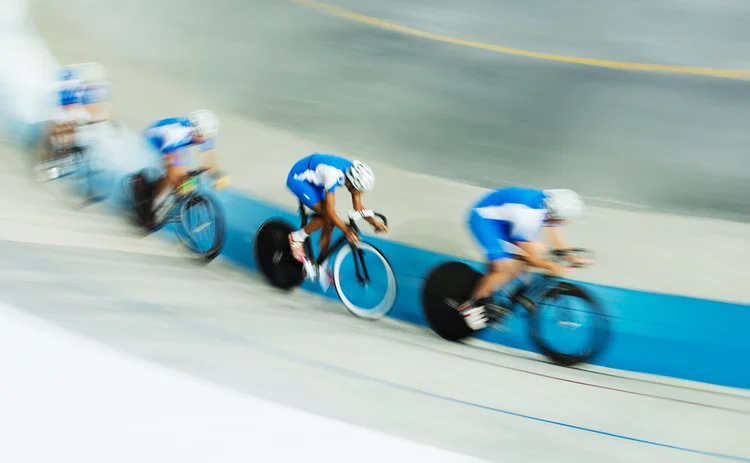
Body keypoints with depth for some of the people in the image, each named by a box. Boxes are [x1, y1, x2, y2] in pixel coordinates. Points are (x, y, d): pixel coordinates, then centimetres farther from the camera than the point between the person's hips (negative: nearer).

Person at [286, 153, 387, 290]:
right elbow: (330, 210, -35)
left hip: (314, 181, 8)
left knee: (329, 223, 1)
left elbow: (358, 207, -6)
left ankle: (322, 267, 14)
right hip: (298, 178, -8)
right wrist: (346, 230, -40)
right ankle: (297, 238, -2)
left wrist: (374, 223, -19)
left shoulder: (353, 173, -16)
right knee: (327, 216, -22)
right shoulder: (334, 175, -39)